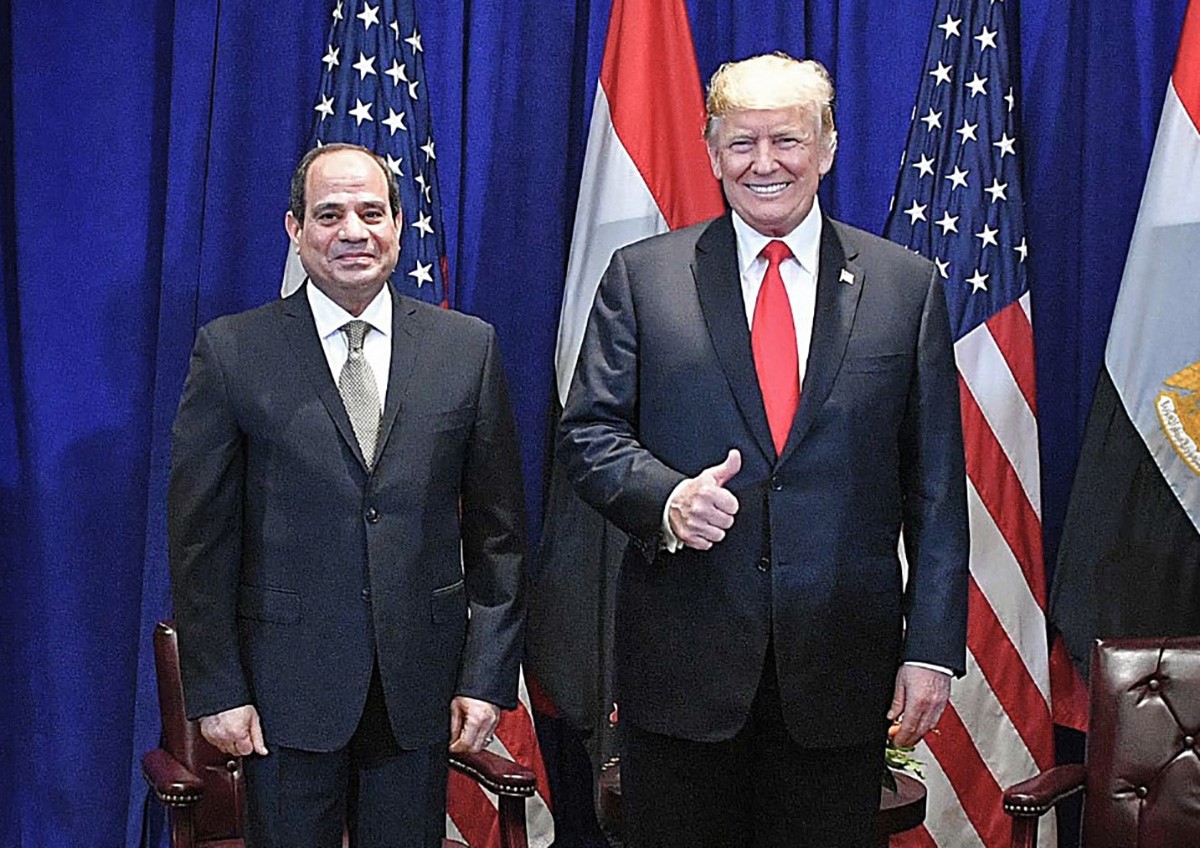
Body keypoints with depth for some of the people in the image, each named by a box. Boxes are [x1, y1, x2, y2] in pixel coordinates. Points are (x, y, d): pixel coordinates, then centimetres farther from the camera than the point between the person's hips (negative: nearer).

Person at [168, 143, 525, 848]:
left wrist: (489, 676, 0)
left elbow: (498, 530, 4)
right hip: (287, 685, -1)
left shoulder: (469, 347, 3)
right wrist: (217, 689, -5)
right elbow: (201, 537, -1)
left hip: (421, 681, 2)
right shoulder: (232, 352, -2)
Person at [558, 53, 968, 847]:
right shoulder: (641, 276, 4)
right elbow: (589, 431, 3)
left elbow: (936, 484, 3)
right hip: (681, 658, 0)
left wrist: (933, 646, -2)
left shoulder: (907, 284, 5)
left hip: (842, 663, 1)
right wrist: (665, 498, -17)